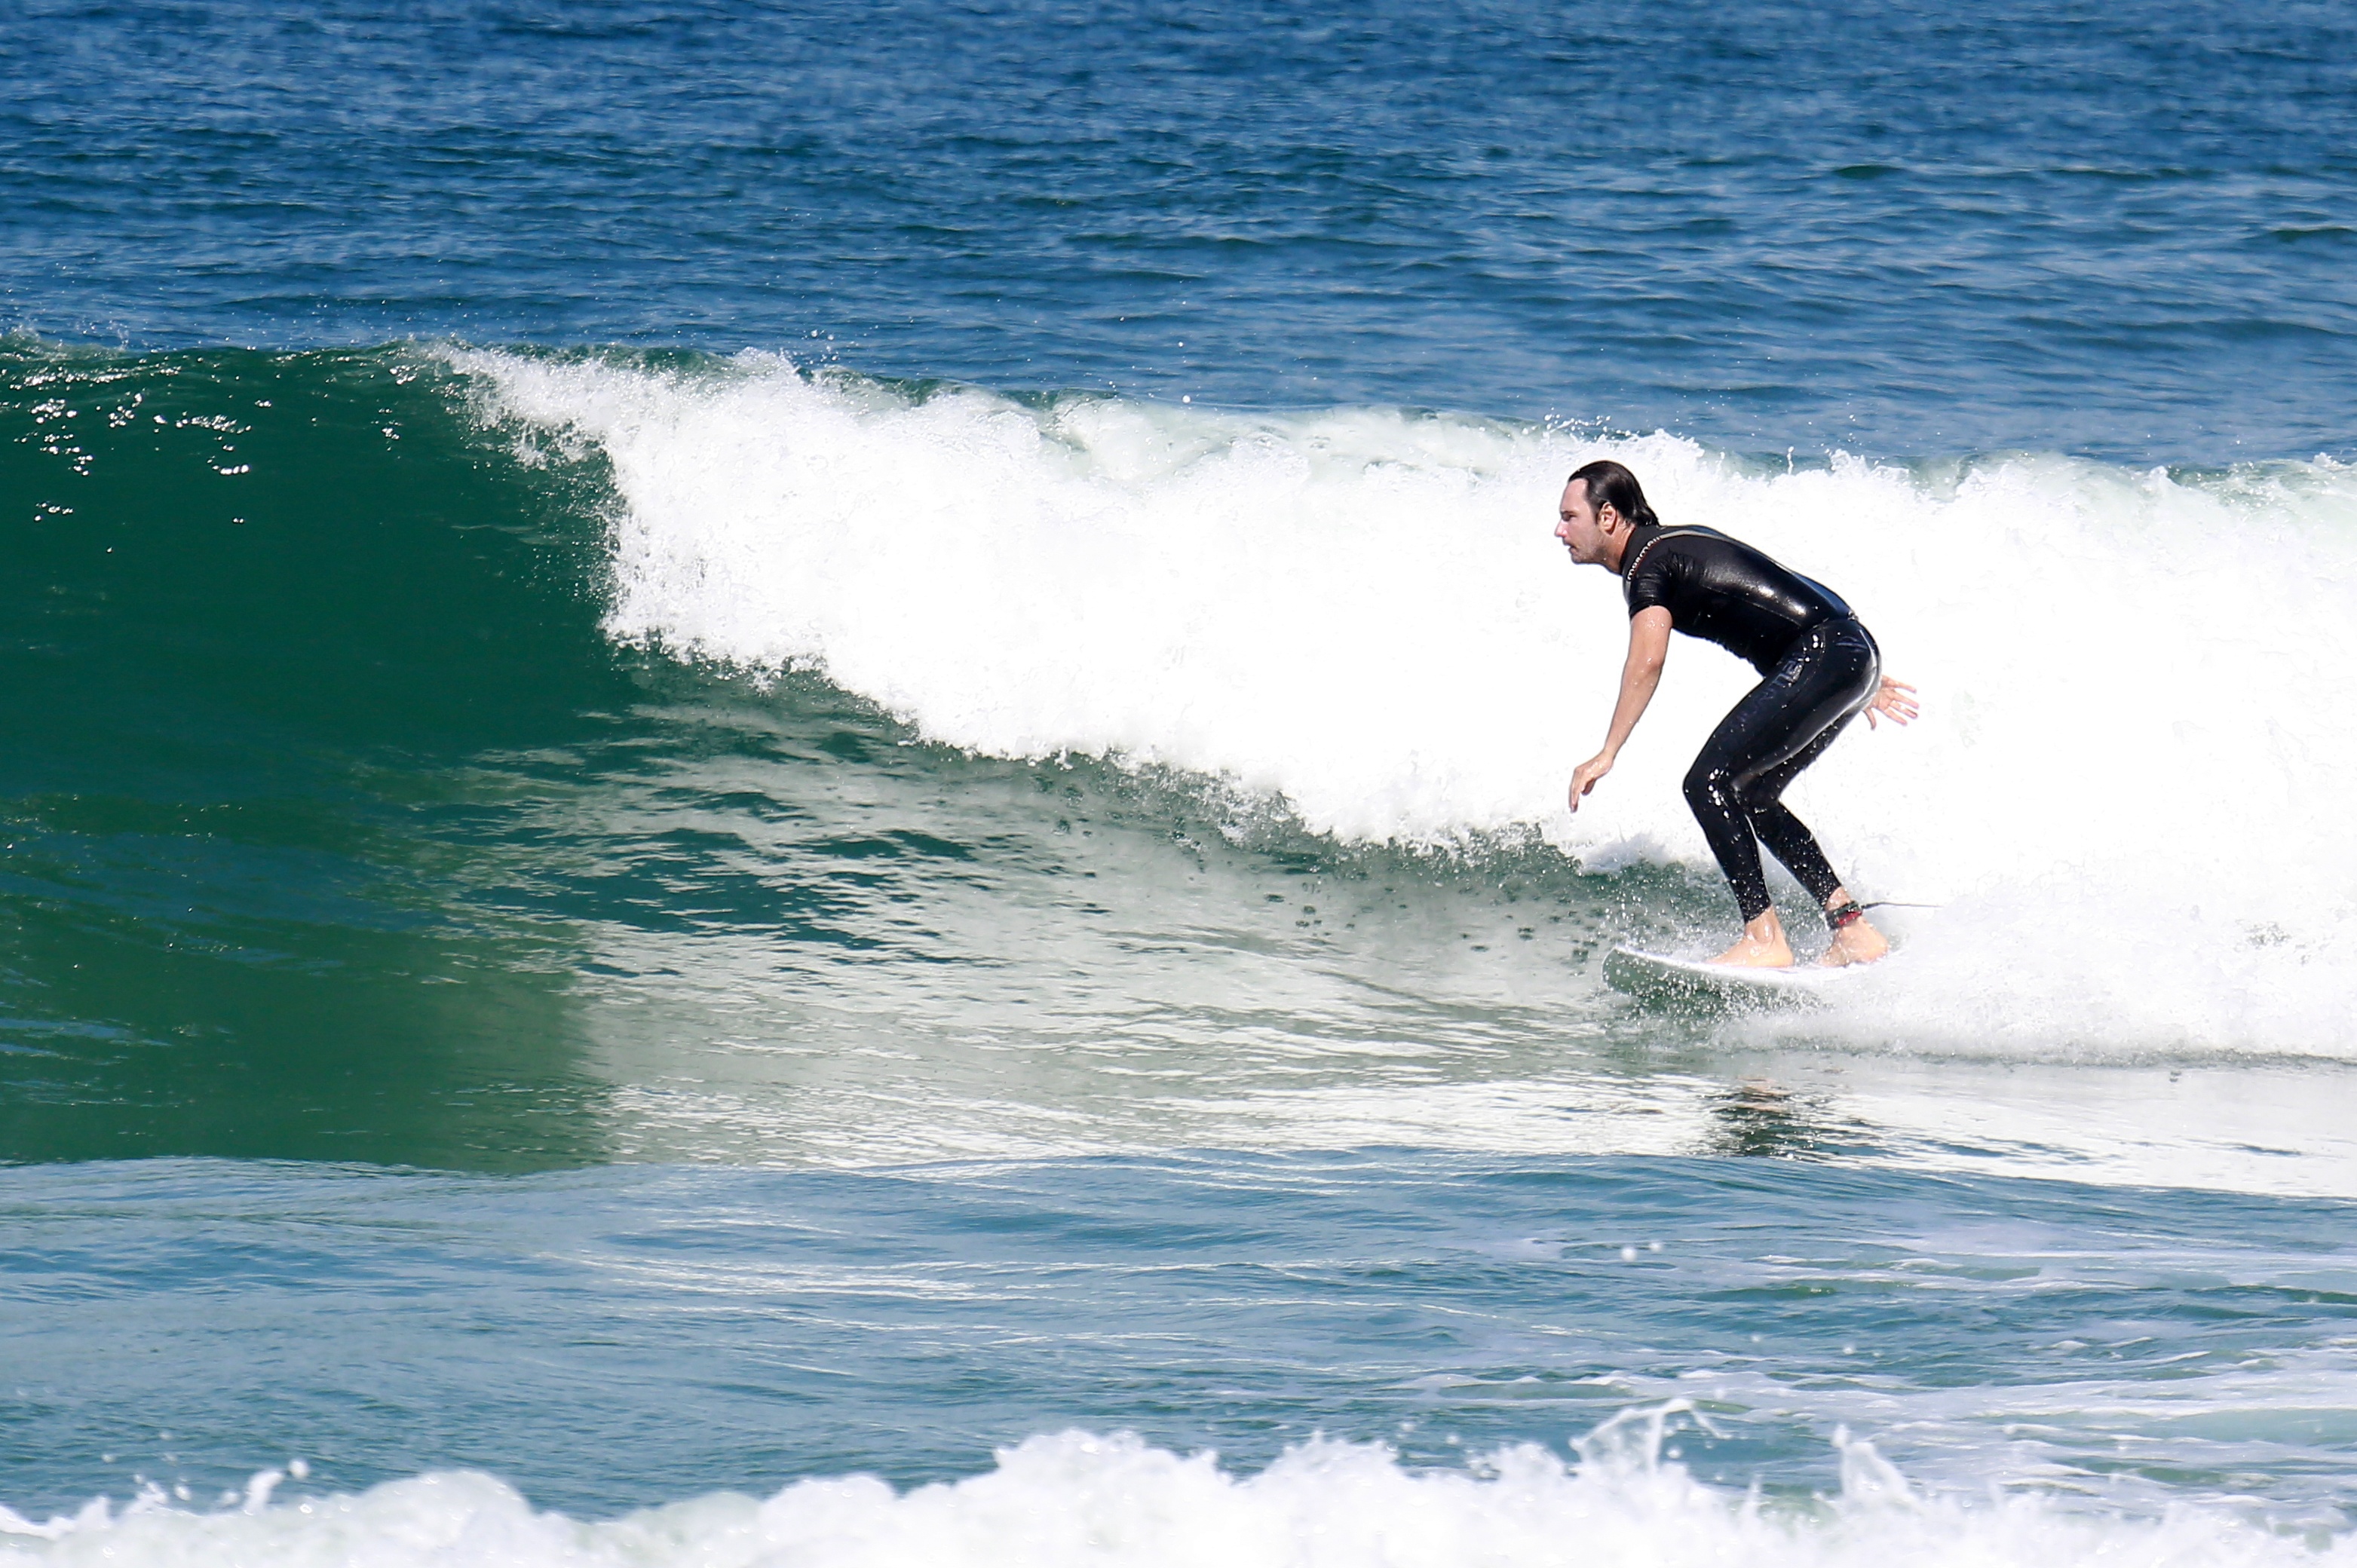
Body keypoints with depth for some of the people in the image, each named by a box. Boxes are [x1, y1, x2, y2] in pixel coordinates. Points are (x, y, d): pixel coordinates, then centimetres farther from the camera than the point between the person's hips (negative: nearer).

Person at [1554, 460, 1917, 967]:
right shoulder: (1677, 543, 21)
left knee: (1709, 784, -12)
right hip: (1854, 653, 10)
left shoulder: (1648, 562, -9)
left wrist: (1607, 754, -28)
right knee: (1750, 797, 16)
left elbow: (1647, 662, -26)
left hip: (1822, 657, -10)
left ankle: (1765, 939, -15)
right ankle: (1853, 930, 14)